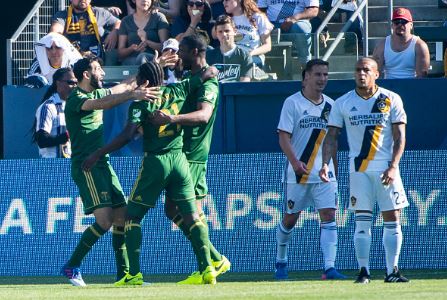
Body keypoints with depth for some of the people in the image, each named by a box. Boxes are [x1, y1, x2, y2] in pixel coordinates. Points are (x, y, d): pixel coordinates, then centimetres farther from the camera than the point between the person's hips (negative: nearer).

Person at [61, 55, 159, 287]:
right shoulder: (76, 99, -12)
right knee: (104, 220, -19)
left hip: (102, 164, 9)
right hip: (85, 166, -9)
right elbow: (102, 104, -31)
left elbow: (123, 87, 30)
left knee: (122, 217, 3)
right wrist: (133, 95, -41)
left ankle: (124, 273, 9)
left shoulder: (96, 93, 16)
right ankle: (72, 267, -9)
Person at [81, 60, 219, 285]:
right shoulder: (176, 91, 5)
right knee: (191, 216, 5)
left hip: (155, 161, -4)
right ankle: (207, 269, -8)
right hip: (179, 159, 4)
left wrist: (97, 154, -16)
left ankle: (134, 273, -5)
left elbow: (127, 136, -18)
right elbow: (209, 72, 16)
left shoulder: (141, 103, -7)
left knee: (132, 216, 6)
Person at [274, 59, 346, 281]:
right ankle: (281, 262, 28)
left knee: (329, 216, -11)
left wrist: (334, 168, 19)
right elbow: (284, 137, -10)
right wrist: (295, 162, -23)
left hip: (325, 173, 3)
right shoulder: (292, 103, -4)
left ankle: (329, 268, -17)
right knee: (290, 218, 7)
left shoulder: (330, 105, 10)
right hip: (298, 172, -3)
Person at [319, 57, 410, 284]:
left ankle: (392, 271, 5)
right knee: (362, 222, -4)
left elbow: (399, 137, 0)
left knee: (392, 220, -1)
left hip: (386, 169, 0)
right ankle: (363, 271, -2)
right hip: (359, 169, 0)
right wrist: (325, 164, -9)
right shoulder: (342, 103, 5)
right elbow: (331, 136, 6)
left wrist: (393, 166, -12)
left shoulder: (391, 100, 3)